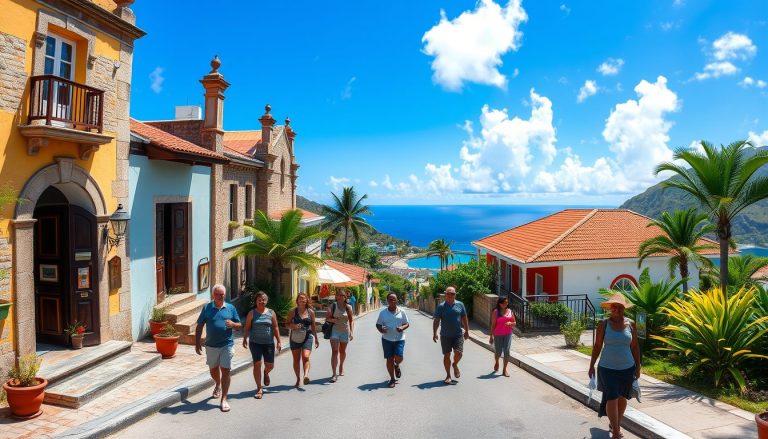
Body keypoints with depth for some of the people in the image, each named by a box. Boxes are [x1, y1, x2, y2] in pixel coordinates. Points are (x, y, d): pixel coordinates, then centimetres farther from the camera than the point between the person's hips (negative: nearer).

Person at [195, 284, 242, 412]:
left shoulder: (231, 308, 2)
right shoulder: (207, 308, 0)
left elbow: (239, 325, 7)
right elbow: (199, 327, 3)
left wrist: (233, 324, -16)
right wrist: (197, 344, -1)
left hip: (227, 345, -1)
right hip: (211, 345, 1)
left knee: (225, 371, -5)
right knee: (213, 369, 19)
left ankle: (224, 399, 2)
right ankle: (218, 385, 50)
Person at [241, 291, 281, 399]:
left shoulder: (271, 313, 5)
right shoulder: (252, 313, 2)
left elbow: (275, 328, 6)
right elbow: (247, 328, 1)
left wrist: (278, 341, 3)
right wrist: (245, 339, -10)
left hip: (269, 343, 2)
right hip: (255, 343, -2)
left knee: (270, 365, 5)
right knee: (257, 364, -8)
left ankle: (266, 373, 43)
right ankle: (259, 388, 4)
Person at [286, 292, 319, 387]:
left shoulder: (310, 312, 5)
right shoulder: (293, 312, 2)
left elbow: (313, 326, 14)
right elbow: (287, 324, 5)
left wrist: (316, 338, 16)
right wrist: (293, 326, -16)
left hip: (307, 337, -1)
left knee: (305, 357, -19)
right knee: (296, 359, 6)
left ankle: (306, 375, -30)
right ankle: (298, 380, 17)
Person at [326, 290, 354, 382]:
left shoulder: (348, 307, -2)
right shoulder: (333, 306, -3)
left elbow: (351, 320, 1)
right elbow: (327, 318, 1)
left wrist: (352, 332, -8)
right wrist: (332, 320, -21)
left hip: (345, 331, 2)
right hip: (335, 331, -1)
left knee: (342, 351, 17)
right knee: (335, 351, -12)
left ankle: (341, 366, 45)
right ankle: (334, 374, -12)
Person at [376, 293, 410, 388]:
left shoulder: (402, 312, 1)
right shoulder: (383, 313, 2)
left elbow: (407, 323, 7)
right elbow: (378, 324, 7)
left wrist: (402, 328, -15)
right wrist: (381, 329, -15)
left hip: (399, 339, -1)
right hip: (387, 339, 1)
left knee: (398, 357, -12)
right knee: (389, 359, 3)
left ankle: (397, 366, 26)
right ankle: (392, 379, 19)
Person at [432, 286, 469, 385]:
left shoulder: (460, 305, 4)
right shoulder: (441, 306, -1)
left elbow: (464, 319, 11)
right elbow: (436, 321, -1)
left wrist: (466, 331, 11)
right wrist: (434, 333, -9)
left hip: (458, 335, 1)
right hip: (445, 336, -1)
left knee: (458, 353, -9)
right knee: (447, 355, 4)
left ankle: (455, 364, 25)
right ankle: (448, 376, 18)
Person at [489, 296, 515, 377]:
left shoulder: (510, 311, 5)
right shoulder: (496, 312, -6)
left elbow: (514, 323, 11)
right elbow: (493, 324, -6)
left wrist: (510, 323, -12)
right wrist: (491, 336, -8)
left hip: (508, 334, 3)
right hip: (498, 335, -2)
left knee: (506, 351, -6)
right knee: (498, 352, 6)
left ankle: (504, 370, 4)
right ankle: (497, 362, 40)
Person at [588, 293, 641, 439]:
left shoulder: (631, 324, 0)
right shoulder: (603, 324, -6)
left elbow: (634, 347, 6)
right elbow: (597, 346, -1)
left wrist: (638, 367, 7)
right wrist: (591, 366, 1)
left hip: (627, 368, 3)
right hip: (607, 368, -2)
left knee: (622, 398, 13)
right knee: (612, 398, -8)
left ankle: (616, 424, 34)